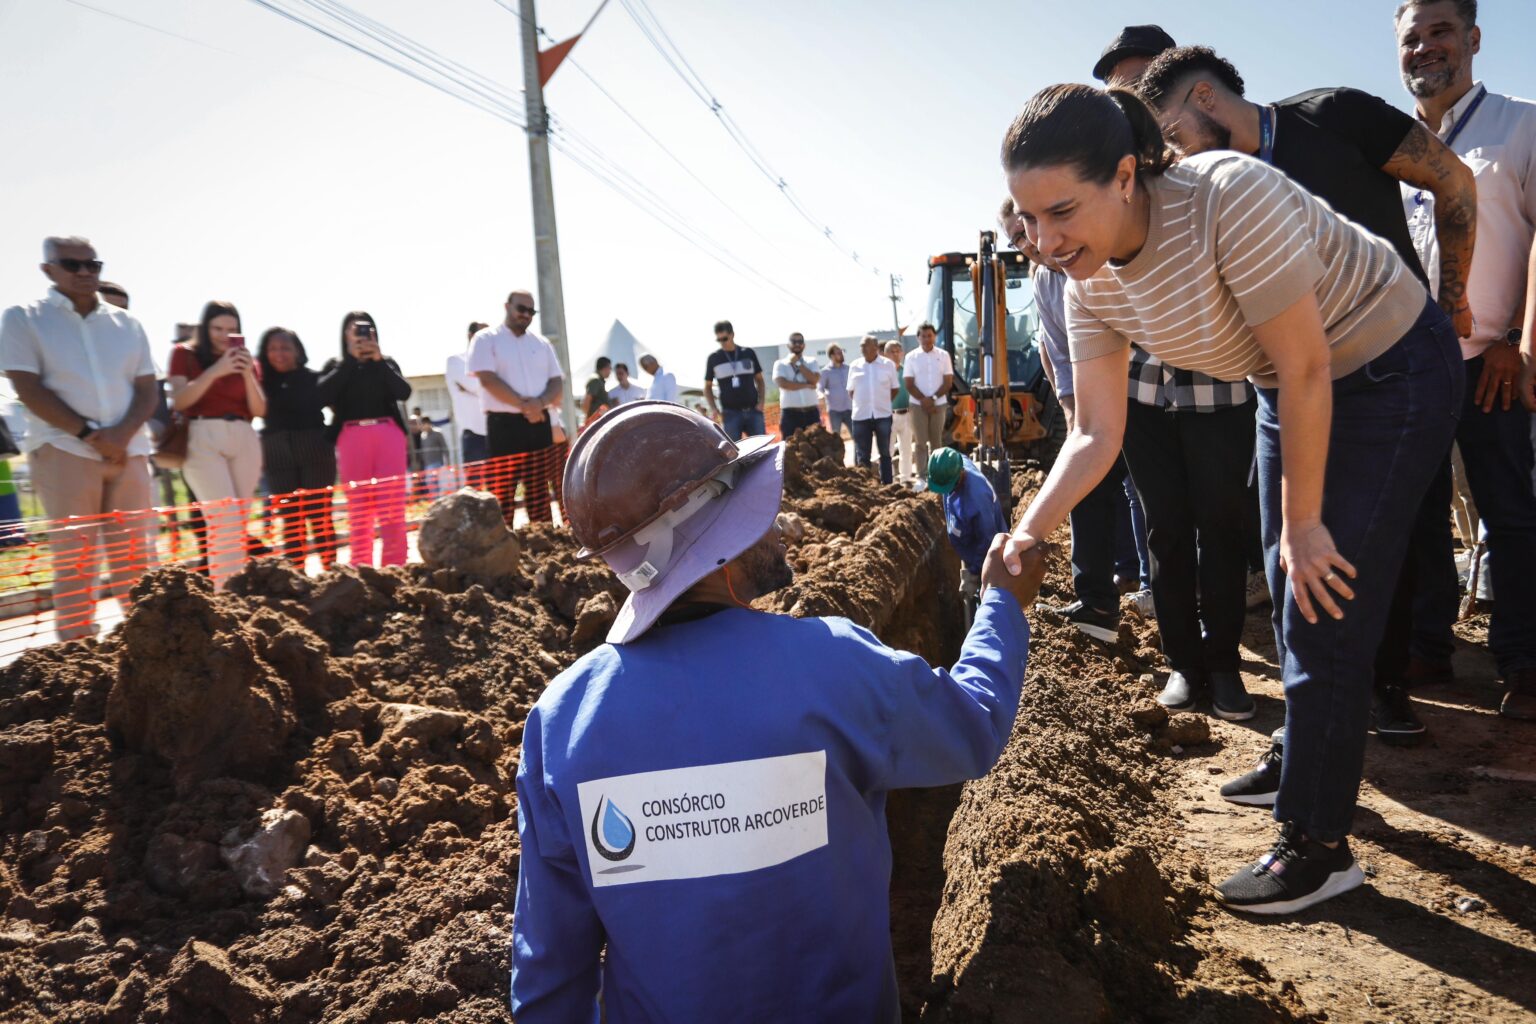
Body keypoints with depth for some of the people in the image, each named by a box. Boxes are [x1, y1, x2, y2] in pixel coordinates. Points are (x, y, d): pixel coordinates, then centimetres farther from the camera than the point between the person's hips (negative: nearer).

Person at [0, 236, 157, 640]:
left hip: (129, 452, 3)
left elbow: (147, 388, 8)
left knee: (135, 557, 3)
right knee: (74, 561, -3)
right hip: (64, 451, -3)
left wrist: (123, 432, -10)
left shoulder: (127, 323, 13)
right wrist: (90, 434, -15)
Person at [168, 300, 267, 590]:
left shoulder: (247, 361, 17)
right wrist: (215, 371, -14)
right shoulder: (184, 354, 7)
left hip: (244, 439, 4)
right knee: (226, 522, -16)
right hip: (203, 439, -4)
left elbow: (259, 410, 8)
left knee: (237, 523, 2)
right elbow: (178, 401, -6)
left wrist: (248, 374, -7)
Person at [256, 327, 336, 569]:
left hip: (315, 451, -2)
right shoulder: (263, 382, 8)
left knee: (320, 516, 0)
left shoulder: (314, 379, 2)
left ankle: (330, 570, 4)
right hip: (278, 456, 2)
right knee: (290, 519, 5)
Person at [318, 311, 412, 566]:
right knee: (358, 508, -1)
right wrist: (350, 359, -5)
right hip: (352, 437, 0)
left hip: (388, 434, 0)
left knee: (393, 507, -5)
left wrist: (379, 360, -7)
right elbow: (324, 394, -6)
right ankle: (360, 571, 1)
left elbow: (404, 391, -2)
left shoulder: (387, 363, 16)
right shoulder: (335, 366, 14)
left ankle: (395, 569, -4)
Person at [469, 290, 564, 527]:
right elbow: (489, 380, -11)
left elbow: (557, 381, 11)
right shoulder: (486, 339, 0)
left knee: (540, 490, 7)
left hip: (539, 423, 5)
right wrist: (523, 405, -16)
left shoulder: (541, 343, 15)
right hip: (504, 424, -5)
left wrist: (540, 402, -10)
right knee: (502, 493, -5)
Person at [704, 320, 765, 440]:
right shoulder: (714, 358, 4)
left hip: (753, 411, 1)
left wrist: (761, 401, -1)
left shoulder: (748, 354, 7)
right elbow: (708, 386, 12)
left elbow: (759, 379, 14)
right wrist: (713, 408, -2)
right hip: (730, 413, -1)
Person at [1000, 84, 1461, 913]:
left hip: (1391, 371, -7)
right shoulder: (1090, 286, -13)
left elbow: (1306, 371, -28)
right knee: (1290, 594, 17)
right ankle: (1311, 760, 39)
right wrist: (1029, 530, -29)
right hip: (1293, 391, 7)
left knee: (1327, 609, -7)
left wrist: (1303, 523, -20)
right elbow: (1095, 434, -13)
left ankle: (1317, 843, 7)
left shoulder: (1229, 197, -34)